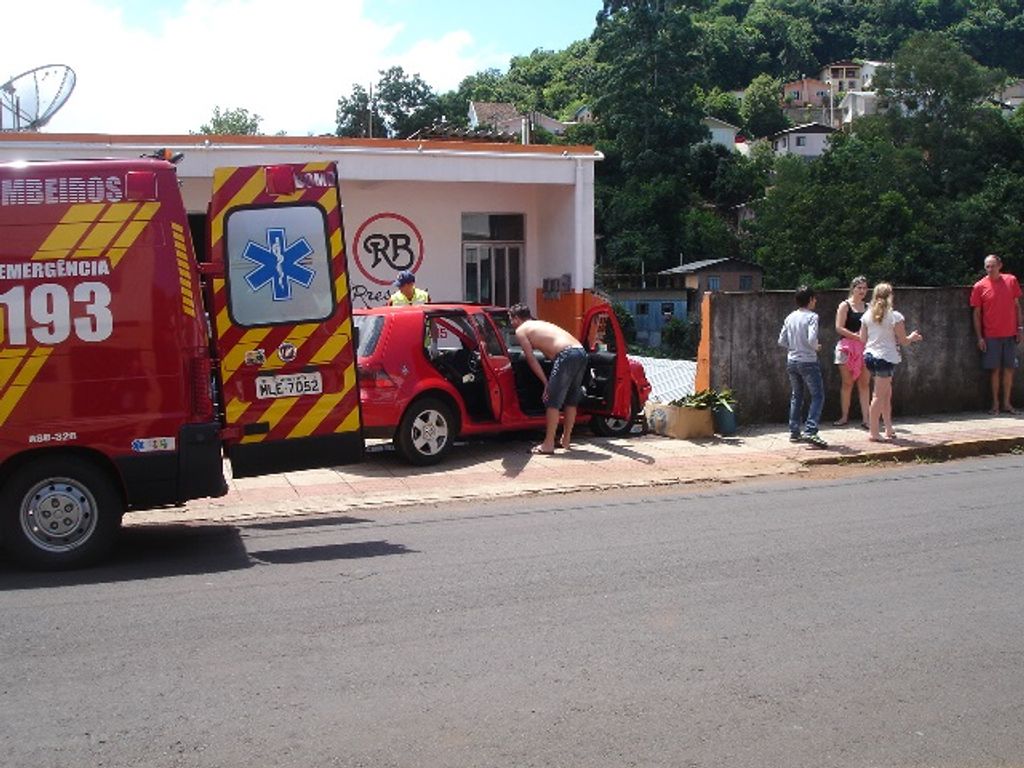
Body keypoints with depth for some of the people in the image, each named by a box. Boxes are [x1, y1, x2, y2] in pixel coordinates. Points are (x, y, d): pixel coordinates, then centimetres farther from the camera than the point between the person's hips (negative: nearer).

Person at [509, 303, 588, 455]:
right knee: (571, 400, 17)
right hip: (581, 352, 8)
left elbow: (531, 359, 3)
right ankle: (566, 440, 26)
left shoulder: (521, 330, 10)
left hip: (566, 355, -8)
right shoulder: (541, 324, 32)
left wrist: (546, 382, 5)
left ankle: (549, 444, -2)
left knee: (553, 401, -2)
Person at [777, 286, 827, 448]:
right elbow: (811, 339, -22)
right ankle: (810, 431, -14)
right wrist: (816, 347, -2)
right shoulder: (812, 316, -11)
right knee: (817, 396, -2)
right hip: (808, 362, -7)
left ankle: (794, 432, 17)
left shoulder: (790, 317, 7)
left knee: (796, 396, 16)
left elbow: (781, 341, 7)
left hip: (791, 361, 7)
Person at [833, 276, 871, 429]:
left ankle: (865, 418, 1)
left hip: (864, 348, 4)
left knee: (865, 383, 0)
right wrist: (857, 337, -15)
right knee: (847, 383, 2)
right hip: (848, 348, -4)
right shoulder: (845, 306, 0)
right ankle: (844, 416, 10)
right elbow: (839, 328, -9)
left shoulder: (868, 307, 13)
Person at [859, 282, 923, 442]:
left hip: (870, 355, 6)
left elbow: (863, 339, 10)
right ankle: (873, 432, -1)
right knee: (879, 395, -2)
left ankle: (889, 429, 22)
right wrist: (912, 337, 15)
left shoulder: (867, 315, 5)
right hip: (886, 357, -6)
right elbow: (903, 341, -6)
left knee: (887, 393, 18)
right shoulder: (895, 316, -9)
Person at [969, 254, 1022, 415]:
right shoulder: (979, 286, -4)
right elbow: (976, 313, -1)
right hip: (991, 336, -2)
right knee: (995, 370, 1)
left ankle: (1007, 403, 16)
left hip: (1010, 334, 2)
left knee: (1009, 369, 6)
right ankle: (995, 404, 10)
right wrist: (979, 337, -6)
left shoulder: (1011, 281, 3)